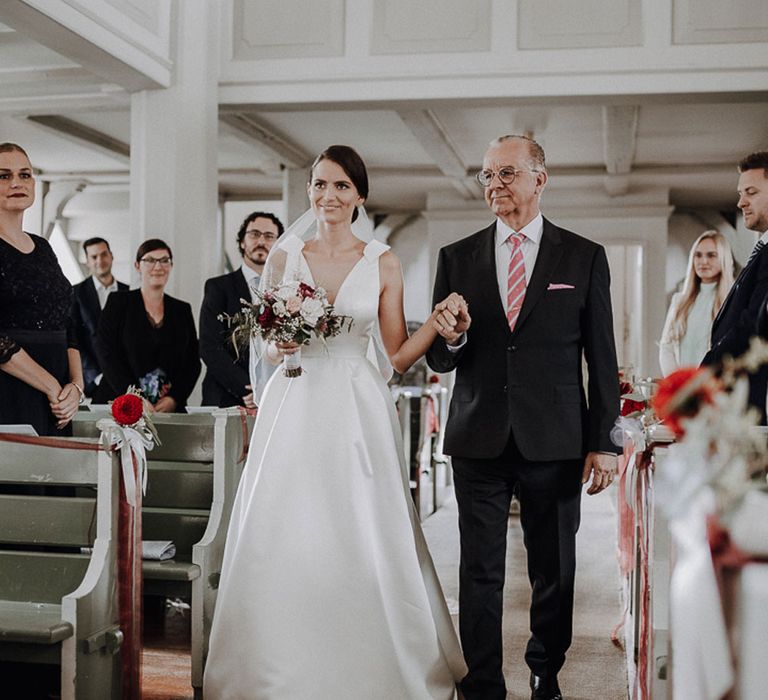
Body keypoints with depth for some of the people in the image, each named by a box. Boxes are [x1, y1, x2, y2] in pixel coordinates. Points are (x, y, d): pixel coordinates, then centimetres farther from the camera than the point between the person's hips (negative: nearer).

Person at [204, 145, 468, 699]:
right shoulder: (284, 257, 8)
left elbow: (399, 355, 5)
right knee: (282, 543, 0)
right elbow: (265, 347, 11)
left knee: (365, 544, -2)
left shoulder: (383, 263, 6)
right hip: (294, 409, 1)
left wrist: (440, 320, -10)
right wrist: (280, 345, -10)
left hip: (358, 412, -1)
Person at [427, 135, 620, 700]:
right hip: (479, 441, 1)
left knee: (555, 573, 12)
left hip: (555, 442, 0)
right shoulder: (457, 258, 6)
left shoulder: (585, 257, 3)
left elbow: (601, 360, 3)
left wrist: (604, 442, -1)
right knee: (480, 573, 6)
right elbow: (439, 361, 6)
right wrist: (451, 340, -17)